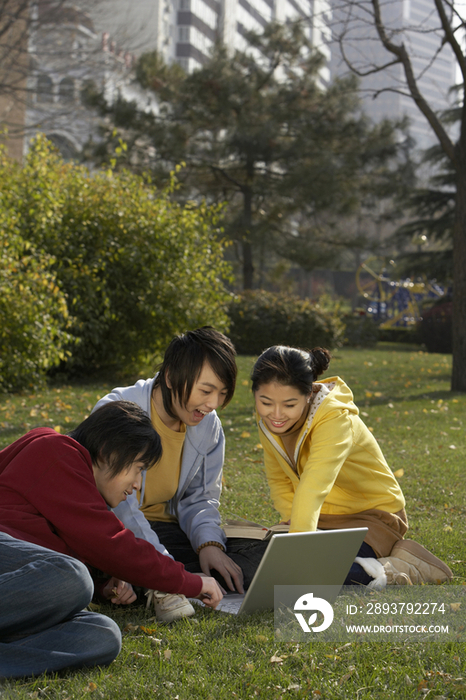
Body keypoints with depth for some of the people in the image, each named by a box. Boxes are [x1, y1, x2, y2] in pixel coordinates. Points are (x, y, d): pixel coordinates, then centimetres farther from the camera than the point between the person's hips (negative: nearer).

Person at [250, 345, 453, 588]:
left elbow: (313, 488, -45)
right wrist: (295, 523, -16)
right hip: (325, 520, 8)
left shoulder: (335, 418, -31)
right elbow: (279, 481, 2)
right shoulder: (268, 418, -9)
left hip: (371, 516, -8)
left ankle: (399, 568, -7)